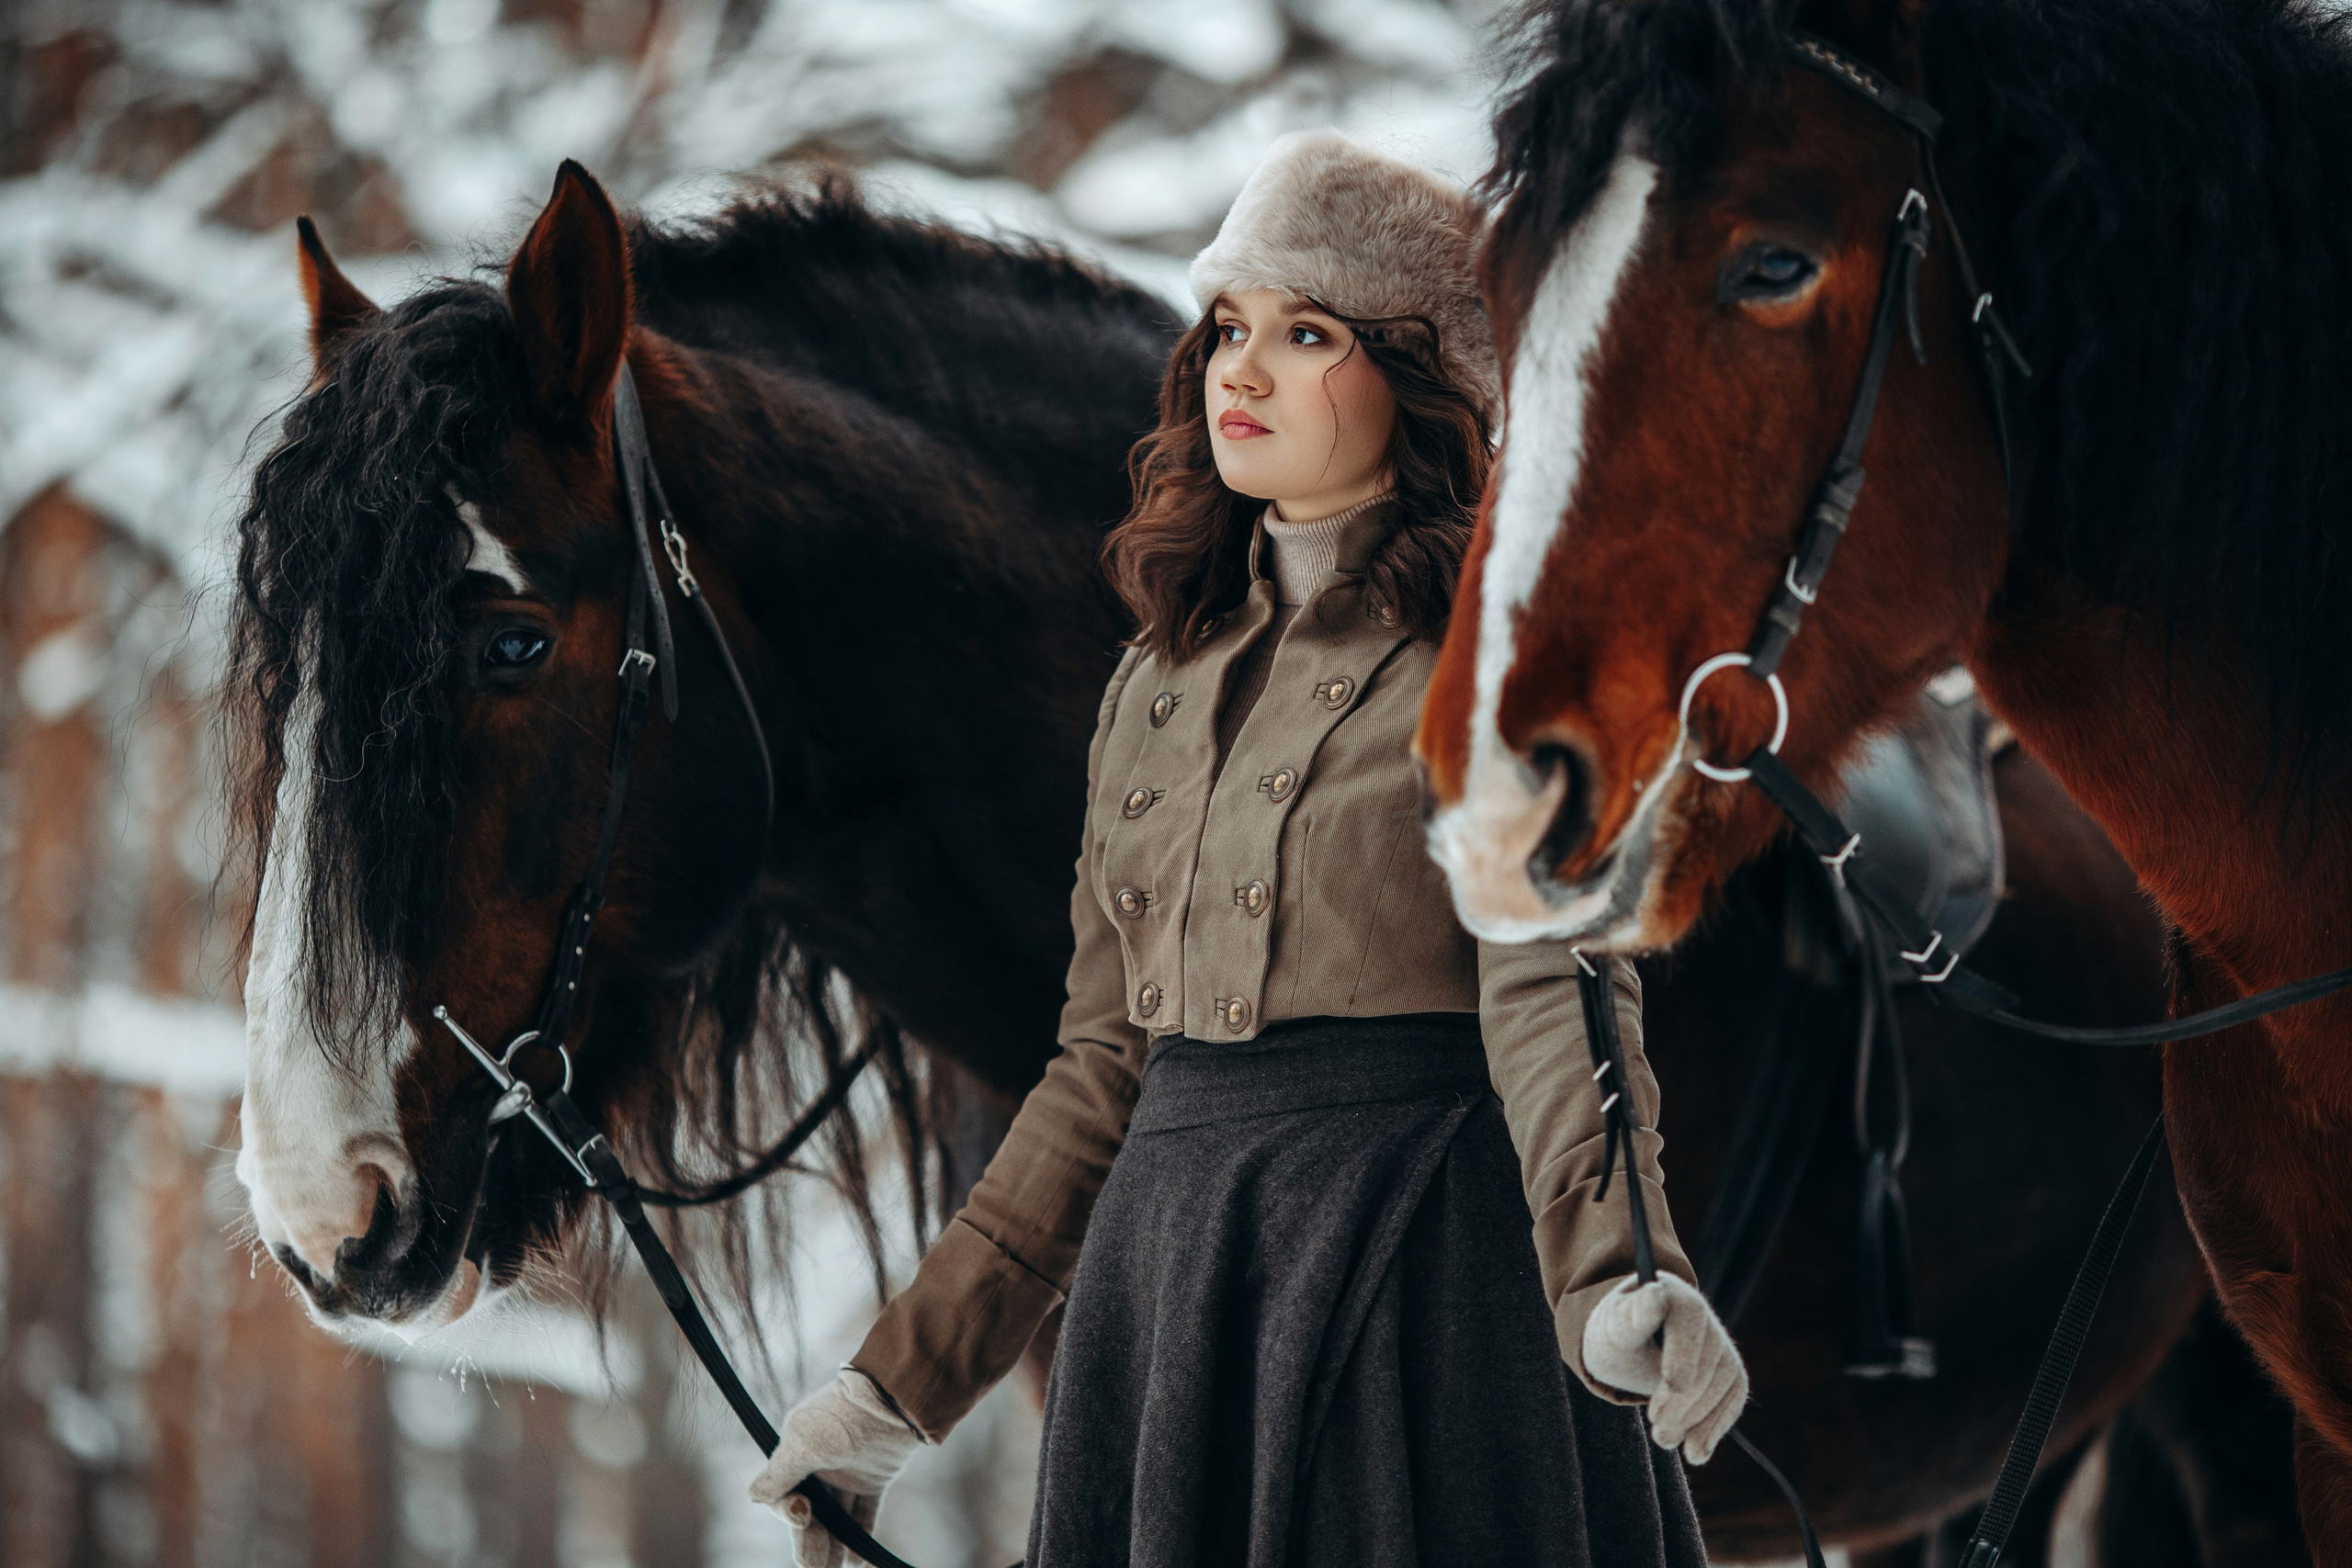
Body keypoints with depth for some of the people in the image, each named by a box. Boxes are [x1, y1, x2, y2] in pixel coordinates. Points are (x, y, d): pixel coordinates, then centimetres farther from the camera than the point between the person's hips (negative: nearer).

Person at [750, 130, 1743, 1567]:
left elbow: (1553, 988, -16)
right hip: (1170, 1280, 6)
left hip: (1439, 1265, -6)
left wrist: (1618, 1279, -34)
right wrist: (903, 1373, 15)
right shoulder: (1161, 682, 15)